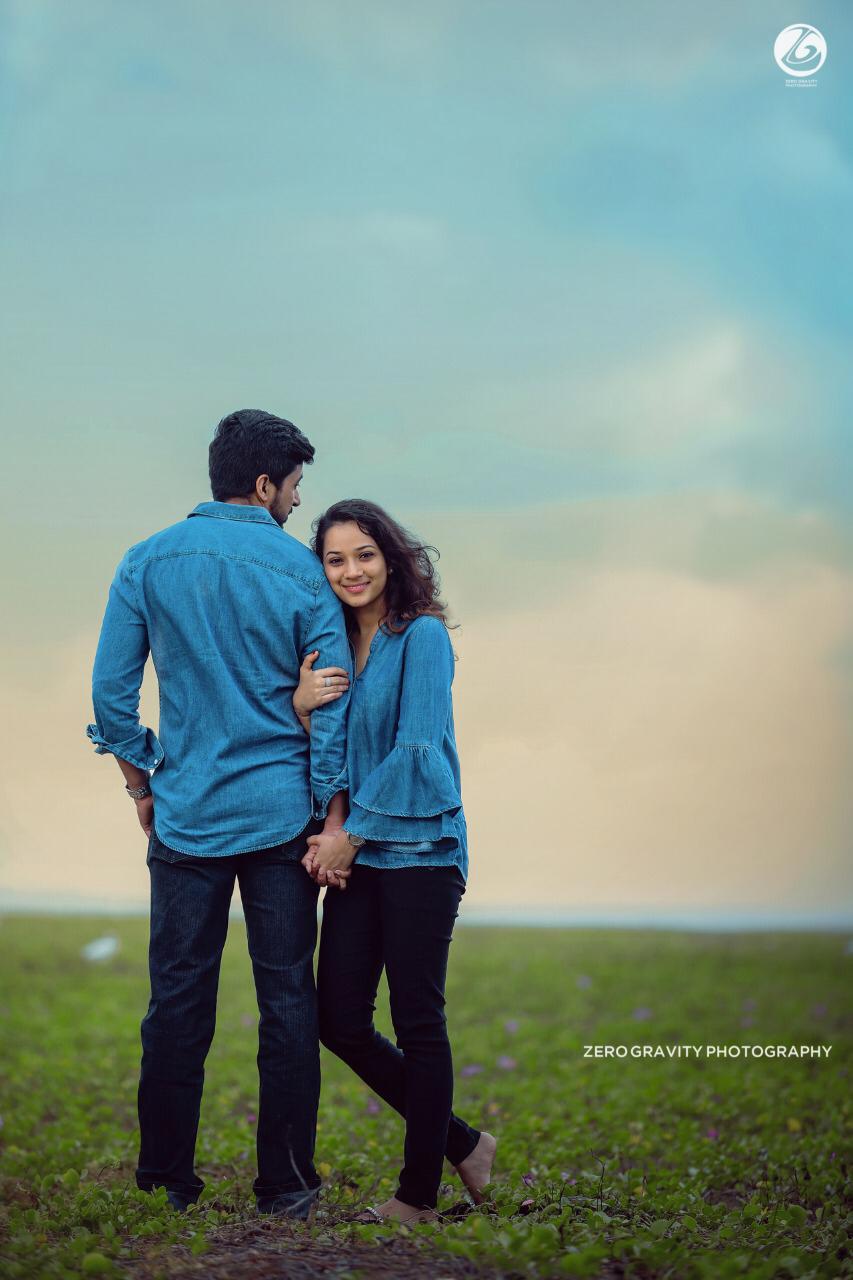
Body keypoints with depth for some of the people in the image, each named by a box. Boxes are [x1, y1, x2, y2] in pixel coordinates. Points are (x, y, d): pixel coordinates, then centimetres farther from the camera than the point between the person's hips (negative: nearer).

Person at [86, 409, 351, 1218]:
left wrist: (141, 787, 12)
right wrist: (333, 817, 1)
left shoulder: (148, 563, 0)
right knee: (286, 998, 5)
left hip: (186, 813, 1)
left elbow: (111, 691, 0)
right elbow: (334, 705, -5)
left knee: (178, 995, 8)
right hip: (281, 812, -1)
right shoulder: (300, 572, -3)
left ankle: (166, 1175, 16)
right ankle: (286, 1183, 10)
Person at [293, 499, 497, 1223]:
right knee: (340, 1020, 5)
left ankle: (420, 1192, 11)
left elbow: (416, 749, -13)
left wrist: (350, 834, -12)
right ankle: (462, 1144, 21)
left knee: (418, 1024, -2)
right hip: (357, 857, 7)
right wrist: (302, 706, -8)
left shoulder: (422, 636, -6)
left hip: (420, 850, -7)